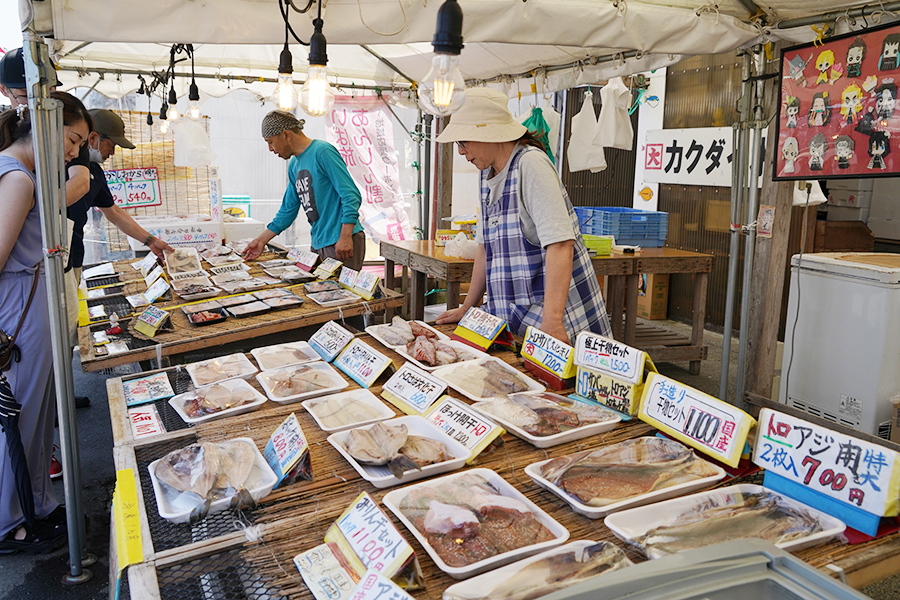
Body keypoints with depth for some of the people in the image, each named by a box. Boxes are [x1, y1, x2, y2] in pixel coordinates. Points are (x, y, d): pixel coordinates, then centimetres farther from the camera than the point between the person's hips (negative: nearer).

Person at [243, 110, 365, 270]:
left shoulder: (323, 152, -10)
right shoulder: (294, 166, 18)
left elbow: (351, 196, -16)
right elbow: (288, 210, 25)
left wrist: (345, 237, -21)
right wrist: (261, 240, 23)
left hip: (342, 243, -8)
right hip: (318, 243, 8)